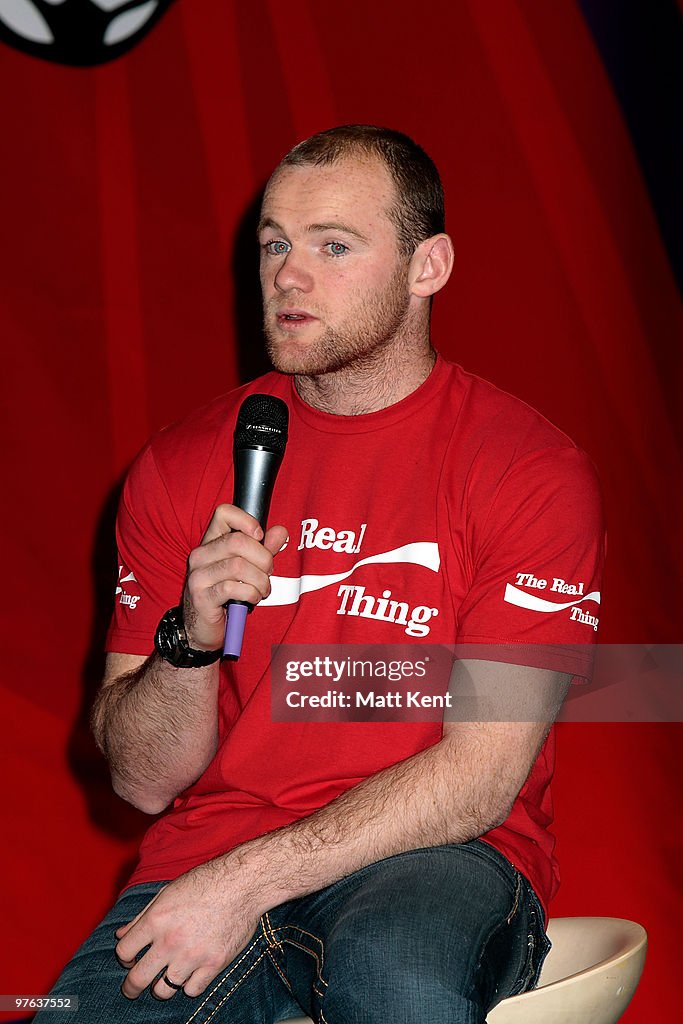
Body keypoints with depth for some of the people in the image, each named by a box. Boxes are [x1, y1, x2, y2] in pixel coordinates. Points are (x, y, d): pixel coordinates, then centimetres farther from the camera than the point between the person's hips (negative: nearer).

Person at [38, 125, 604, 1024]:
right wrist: (194, 638, -14)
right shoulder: (183, 466, 8)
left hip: (436, 857, -3)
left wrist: (247, 881, -17)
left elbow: (484, 773, -9)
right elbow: (142, 779, 7)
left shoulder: (531, 470, -3)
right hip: (209, 847, 3)